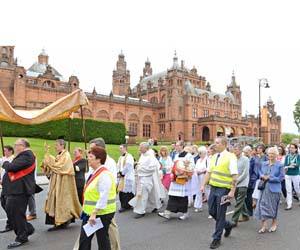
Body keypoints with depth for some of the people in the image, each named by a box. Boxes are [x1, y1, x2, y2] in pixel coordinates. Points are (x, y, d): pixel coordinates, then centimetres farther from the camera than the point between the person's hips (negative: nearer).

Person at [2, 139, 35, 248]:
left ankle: (21, 238, 14)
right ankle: (27, 229, 28)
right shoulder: (24, 155, 17)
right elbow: (11, 167, 20)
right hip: (16, 188, 11)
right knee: (10, 210, 17)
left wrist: (5, 163, -5)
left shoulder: (26, 155, -18)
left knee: (17, 213, -1)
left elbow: (11, 167, -23)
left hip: (20, 189, -11)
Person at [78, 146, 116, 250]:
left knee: (102, 240, 9)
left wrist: (94, 213, -27)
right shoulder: (94, 172, 7)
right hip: (90, 211, 9)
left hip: (102, 213, -9)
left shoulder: (104, 175, -22)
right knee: (84, 239, 16)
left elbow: (103, 197, -26)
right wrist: (89, 212, 17)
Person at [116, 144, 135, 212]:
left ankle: (125, 206, 2)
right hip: (122, 177, 8)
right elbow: (118, 166, 17)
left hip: (127, 177, -8)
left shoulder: (129, 156, -8)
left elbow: (128, 166, -17)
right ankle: (123, 205, 17)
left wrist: (122, 173, -10)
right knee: (121, 191, 7)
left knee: (126, 191, -6)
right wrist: (119, 172, -1)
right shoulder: (120, 157, 18)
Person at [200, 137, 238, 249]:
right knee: (211, 211, 13)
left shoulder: (230, 157, -12)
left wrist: (232, 191, -19)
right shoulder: (213, 157, 8)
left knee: (220, 214, 3)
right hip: (213, 188, 7)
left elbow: (234, 175, -14)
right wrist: (203, 185, 5)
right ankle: (227, 225, 39)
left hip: (224, 189, -7)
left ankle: (217, 238, 20)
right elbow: (208, 172, 12)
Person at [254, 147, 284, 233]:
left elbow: (280, 178, -8)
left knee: (273, 207, 10)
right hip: (264, 188, 4)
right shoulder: (264, 164, 8)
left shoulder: (280, 165, -5)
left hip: (274, 189, -3)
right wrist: (262, 176, -8)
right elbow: (261, 174, 14)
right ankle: (263, 225, 9)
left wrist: (269, 178, -16)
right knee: (262, 206, 0)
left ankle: (274, 224, 31)